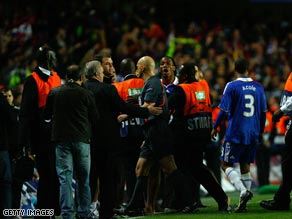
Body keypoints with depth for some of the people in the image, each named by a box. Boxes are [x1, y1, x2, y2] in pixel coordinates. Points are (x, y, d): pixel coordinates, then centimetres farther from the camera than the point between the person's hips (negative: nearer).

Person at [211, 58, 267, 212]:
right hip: (253, 134, 5)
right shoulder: (258, 87, 6)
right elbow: (263, 112, 12)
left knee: (226, 165, 2)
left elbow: (224, 111, -8)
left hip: (235, 133, -5)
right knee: (245, 165, 13)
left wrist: (215, 128, 5)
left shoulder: (232, 87, -8)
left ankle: (243, 191, -21)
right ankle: (243, 204, 10)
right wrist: (260, 131, 24)